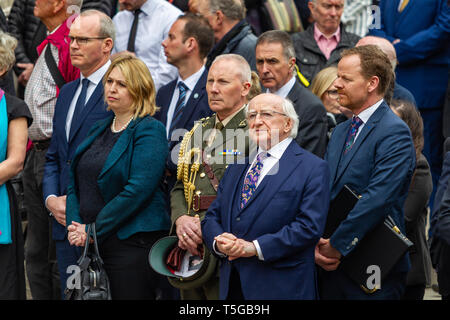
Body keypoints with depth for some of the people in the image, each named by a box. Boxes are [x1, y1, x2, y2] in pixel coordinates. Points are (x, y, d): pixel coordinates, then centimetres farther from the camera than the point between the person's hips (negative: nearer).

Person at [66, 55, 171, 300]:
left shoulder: (150, 130, -7)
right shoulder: (99, 130, 16)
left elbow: (138, 190, -17)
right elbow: (75, 183, 16)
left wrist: (93, 230, -14)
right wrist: (75, 225, -2)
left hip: (133, 244, -7)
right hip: (91, 245, 7)